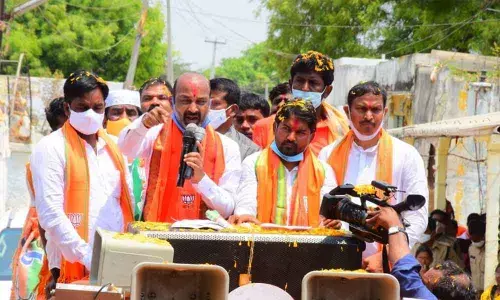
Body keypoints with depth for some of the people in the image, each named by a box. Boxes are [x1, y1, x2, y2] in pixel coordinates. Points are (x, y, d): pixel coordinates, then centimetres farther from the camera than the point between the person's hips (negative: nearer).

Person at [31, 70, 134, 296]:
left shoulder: (113, 147, 14)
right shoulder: (51, 148, -4)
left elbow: (127, 203, 15)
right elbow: (51, 213, -13)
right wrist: (88, 258, -20)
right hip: (72, 270, -5)